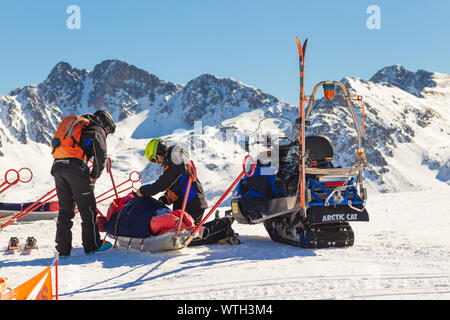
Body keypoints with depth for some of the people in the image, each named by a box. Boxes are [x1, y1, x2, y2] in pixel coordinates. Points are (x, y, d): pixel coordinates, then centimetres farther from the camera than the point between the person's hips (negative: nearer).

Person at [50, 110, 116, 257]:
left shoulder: (75, 125, 30)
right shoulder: (97, 130, 7)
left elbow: (57, 145, 27)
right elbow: (100, 154, -11)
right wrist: (95, 175, -1)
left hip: (57, 167, 7)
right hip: (75, 167, -7)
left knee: (65, 210, 12)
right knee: (87, 209, 5)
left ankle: (63, 249, 13)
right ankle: (92, 245, 10)